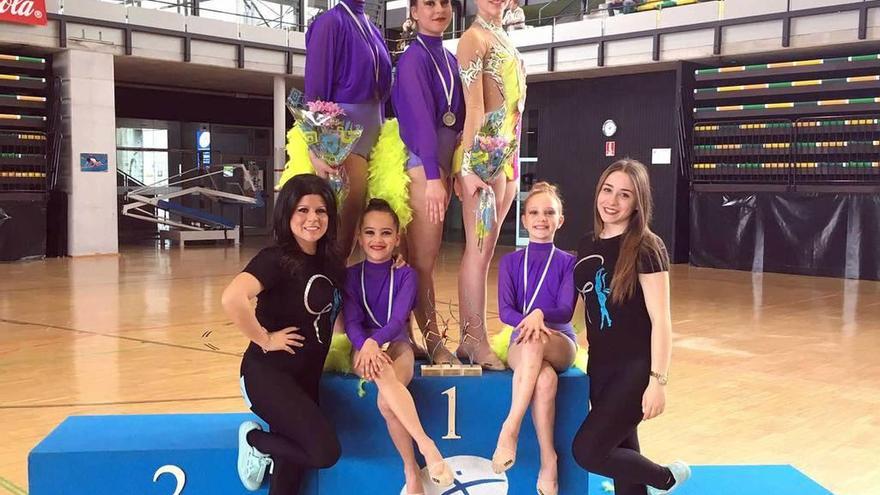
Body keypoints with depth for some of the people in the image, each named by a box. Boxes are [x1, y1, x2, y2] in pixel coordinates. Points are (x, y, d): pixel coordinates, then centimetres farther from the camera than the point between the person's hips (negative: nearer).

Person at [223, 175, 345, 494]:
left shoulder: (330, 262, 5)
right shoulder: (275, 259, -17)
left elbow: (332, 315, 17)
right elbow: (232, 299, -34)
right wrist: (265, 339, -22)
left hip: (308, 375, 8)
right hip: (268, 374, -8)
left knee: (295, 453, 13)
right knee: (325, 452, -17)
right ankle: (254, 440, 6)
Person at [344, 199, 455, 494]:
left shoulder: (406, 275, 4)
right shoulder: (351, 275, 8)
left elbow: (398, 318, -11)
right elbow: (352, 322, -5)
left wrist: (376, 341, -31)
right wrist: (367, 346, -27)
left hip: (398, 344, 0)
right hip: (365, 347, 0)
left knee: (386, 402, -33)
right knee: (385, 377, -37)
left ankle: (411, 470, -21)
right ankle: (427, 447, -38)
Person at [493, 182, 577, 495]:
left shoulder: (567, 262, 6)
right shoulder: (510, 262, 9)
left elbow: (566, 310, -7)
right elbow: (505, 311, -2)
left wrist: (540, 315, -29)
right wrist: (528, 322, -25)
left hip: (561, 343, 0)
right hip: (520, 343, 1)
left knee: (536, 342, -40)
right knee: (545, 379, -37)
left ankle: (509, 430, -39)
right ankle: (548, 460, -28)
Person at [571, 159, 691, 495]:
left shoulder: (646, 248, -13)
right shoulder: (587, 246, 7)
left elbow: (660, 320, -16)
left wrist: (658, 380, -21)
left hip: (636, 367, -7)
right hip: (600, 366, 7)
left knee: (587, 451, -11)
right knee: (621, 452, 12)